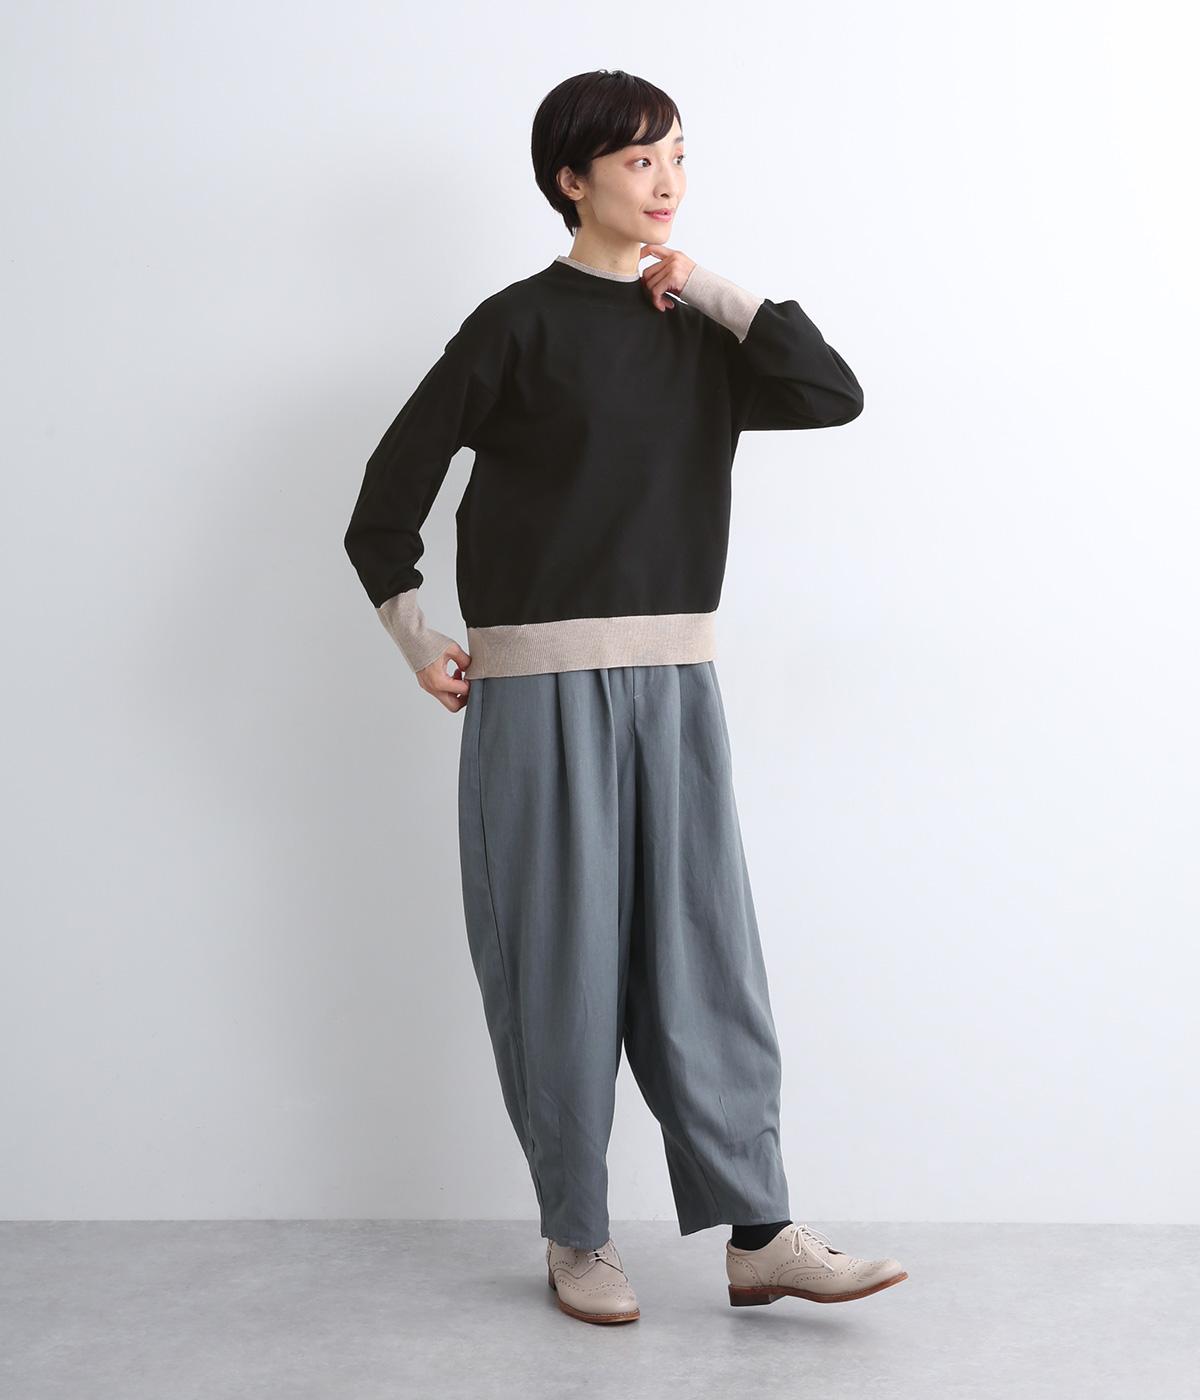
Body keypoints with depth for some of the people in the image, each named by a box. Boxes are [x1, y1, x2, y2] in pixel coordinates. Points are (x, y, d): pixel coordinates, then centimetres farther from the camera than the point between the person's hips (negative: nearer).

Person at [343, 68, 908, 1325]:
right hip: (544, 687, -4)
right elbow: (398, 476, -1)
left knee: (703, 956, 3)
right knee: (562, 961, 2)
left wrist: (716, 293, -3)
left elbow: (833, 395, -3)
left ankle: (758, 1237, 9)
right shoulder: (521, 324, -3)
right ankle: (576, 1241, 16)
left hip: (676, 682, 5)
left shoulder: (698, 327, 11)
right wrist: (417, 645, -1)